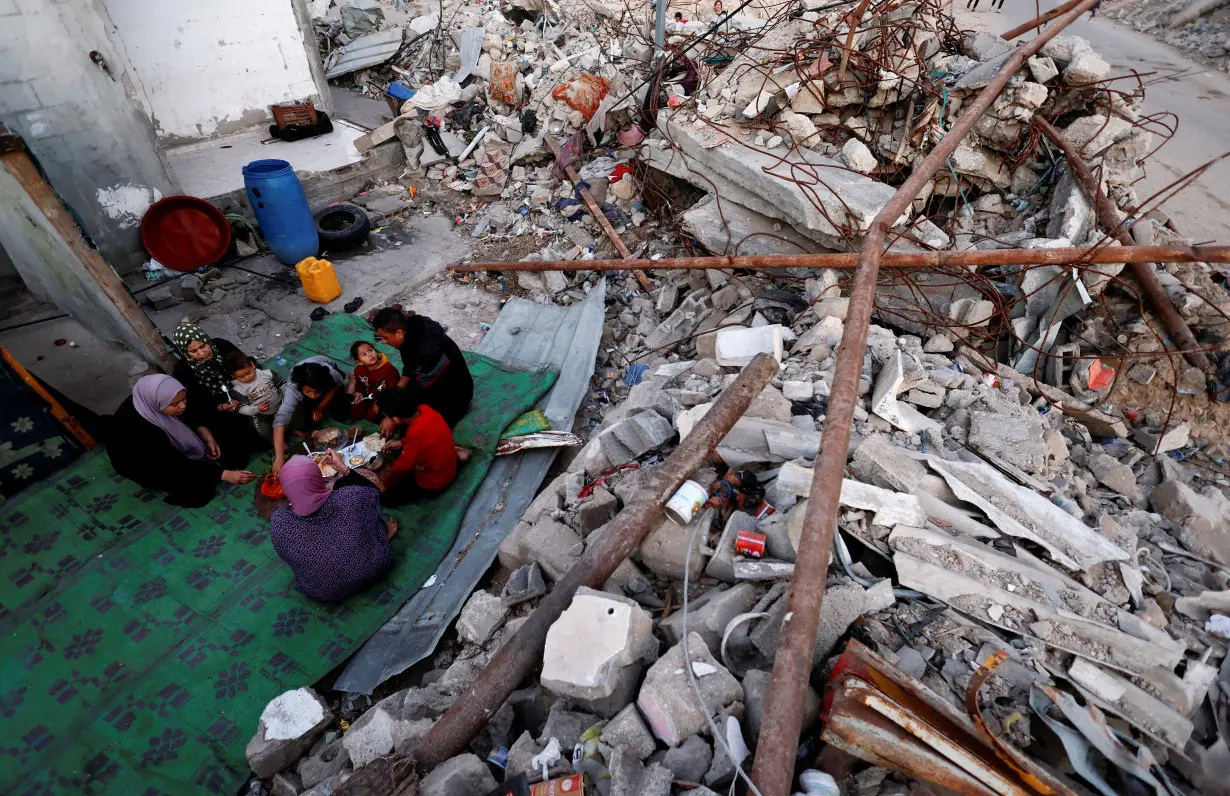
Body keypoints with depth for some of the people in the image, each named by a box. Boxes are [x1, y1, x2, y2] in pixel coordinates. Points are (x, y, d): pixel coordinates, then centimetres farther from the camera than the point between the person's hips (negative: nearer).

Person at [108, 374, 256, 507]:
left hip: (174, 445, 5)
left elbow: (192, 413, -1)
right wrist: (225, 474, -40)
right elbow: (176, 464, -36)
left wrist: (208, 438, -16)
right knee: (199, 490, -21)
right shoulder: (136, 428, -39)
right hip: (145, 463, -5)